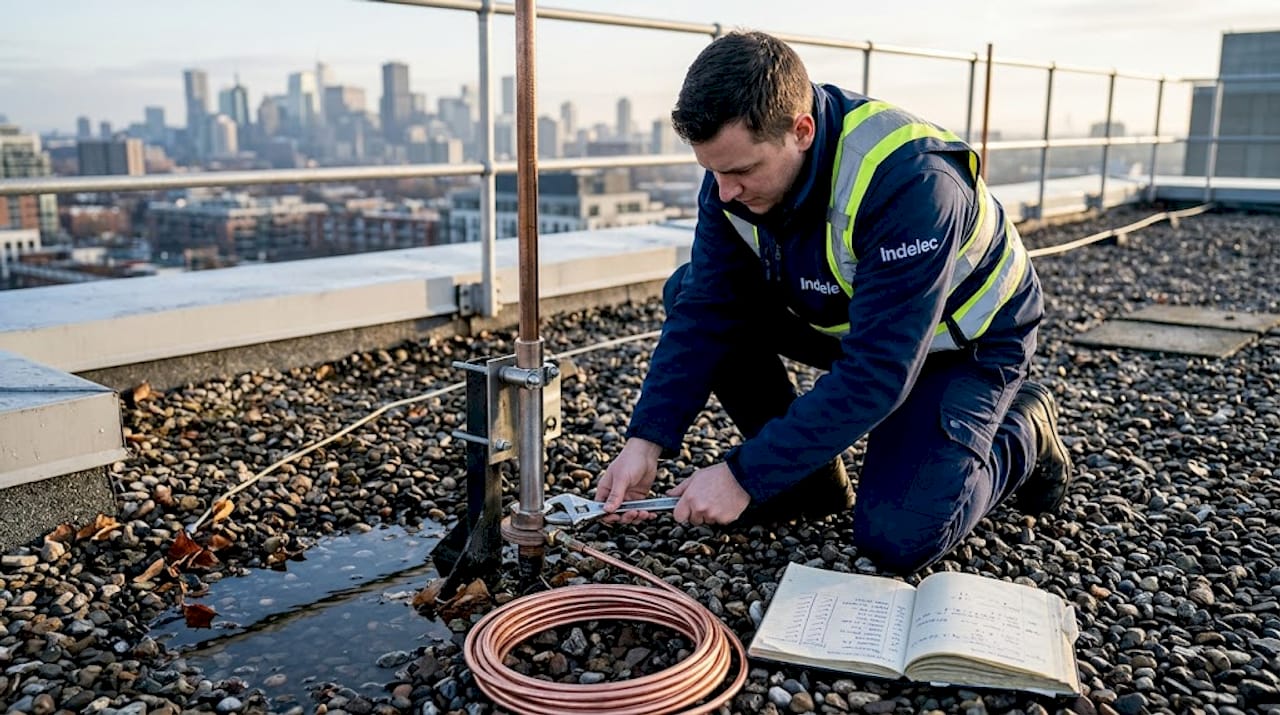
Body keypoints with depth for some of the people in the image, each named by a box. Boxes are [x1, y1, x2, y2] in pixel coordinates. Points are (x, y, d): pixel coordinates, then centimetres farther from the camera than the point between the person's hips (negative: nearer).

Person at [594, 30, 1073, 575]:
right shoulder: (738, 162, -18)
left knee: (896, 539, -20)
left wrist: (745, 476, -36)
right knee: (687, 293, -11)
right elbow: (707, 310, -16)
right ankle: (809, 474, 1)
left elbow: (875, 375, -38)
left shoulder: (908, 183, -38)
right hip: (846, 319, 6)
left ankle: (1023, 432, 10)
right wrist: (647, 441, -26)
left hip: (962, 338, -6)